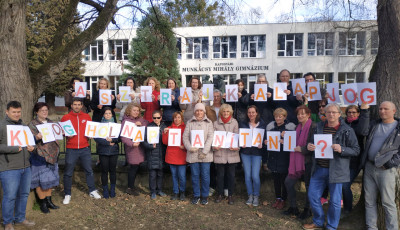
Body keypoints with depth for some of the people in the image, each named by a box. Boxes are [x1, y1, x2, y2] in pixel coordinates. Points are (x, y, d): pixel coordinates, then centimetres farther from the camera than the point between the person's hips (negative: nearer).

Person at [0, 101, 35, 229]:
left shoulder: (22, 125, 15)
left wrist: (31, 147, 5)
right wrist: (14, 148, -21)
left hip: (25, 167, 7)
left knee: (23, 194, 15)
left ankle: (20, 218, 31)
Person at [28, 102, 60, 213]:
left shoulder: (51, 122, 13)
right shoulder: (32, 124, -6)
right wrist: (37, 138, -31)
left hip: (51, 154, 6)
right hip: (39, 155, -6)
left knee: (50, 177, 13)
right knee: (40, 179, -1)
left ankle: (48, 200, 24)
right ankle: (42, 203, 12)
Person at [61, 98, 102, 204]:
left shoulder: (87, 117, 8)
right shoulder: (65, 117, 1)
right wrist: (67, 135, -13)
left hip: (85, 148, 2)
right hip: (71, 149, -2)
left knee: (89, 170, 10)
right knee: (68, 173, 5)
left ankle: (92, 191, 23)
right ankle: (67, 195, 20)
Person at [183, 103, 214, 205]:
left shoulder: (208, 123, 6)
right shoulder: (190, 123, 8)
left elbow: (210, 137, -3)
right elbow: (185, 137, 3)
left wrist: (205, 151, -11)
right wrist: (190, 147, -12)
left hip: (205, 155, -1)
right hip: (193, 154, 1)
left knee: (205, 176, 4)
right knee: (195, 176, 8)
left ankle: (205, 196, 19)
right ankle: (196, 195, 22)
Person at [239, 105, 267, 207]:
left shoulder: (262, 124, 2)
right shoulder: (242, 124, 7)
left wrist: (261, 144, -14)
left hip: (257, 152, -2)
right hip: (245, 151, 2)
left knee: (255, 176, -6)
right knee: (247, 175, 5)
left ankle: (256, 196, 16)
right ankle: (250, 195, 23)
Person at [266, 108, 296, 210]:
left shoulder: (290, 127, -7)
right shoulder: (270, 126, 8)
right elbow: (267, 139, 19)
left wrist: (285, 141, -24)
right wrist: (266, 142, -2)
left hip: (284, 157, -4)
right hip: (273, 156, 4)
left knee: (284, 179, 4)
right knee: (276, 178, 13)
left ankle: (283, 200, 19)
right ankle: (277, 198, 28)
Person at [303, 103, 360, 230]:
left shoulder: (347, 130, -6)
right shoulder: (319, 127, 7)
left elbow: (356, 150, -5)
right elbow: (312, 142, 19)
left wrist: (341, 149, -23)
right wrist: (309, 145, -5)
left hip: (336, 170, -4)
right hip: (318, 168, 4)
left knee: (335, 200, 8)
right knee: (312, 195, 11)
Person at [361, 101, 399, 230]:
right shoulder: (374, 125, 14)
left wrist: (389, 164, -9)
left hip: (386, 170, -4)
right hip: (369, 167, 5)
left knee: (388, 202, -2)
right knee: (369, 201, 9)